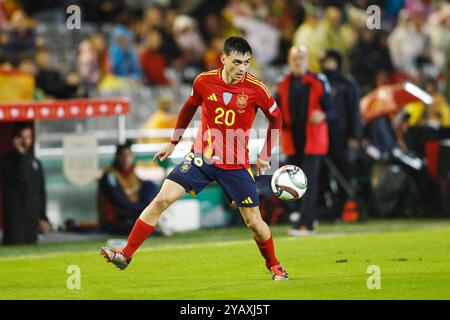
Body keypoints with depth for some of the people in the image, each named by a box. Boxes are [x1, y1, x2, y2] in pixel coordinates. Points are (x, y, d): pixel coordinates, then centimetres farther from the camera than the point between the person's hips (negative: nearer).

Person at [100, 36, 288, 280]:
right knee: (162, 200, -11)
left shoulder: (256, 88, -12)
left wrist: (265, 154, 4)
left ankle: (274, 266, 27)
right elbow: (190, 107, 14)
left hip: (236, 165, -1)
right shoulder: (204, 81, -7)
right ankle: (126, 255, -5)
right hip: (201, 157, 1)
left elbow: (275, 118, 5)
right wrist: (173, 143, 17)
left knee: (254, 221, 0)